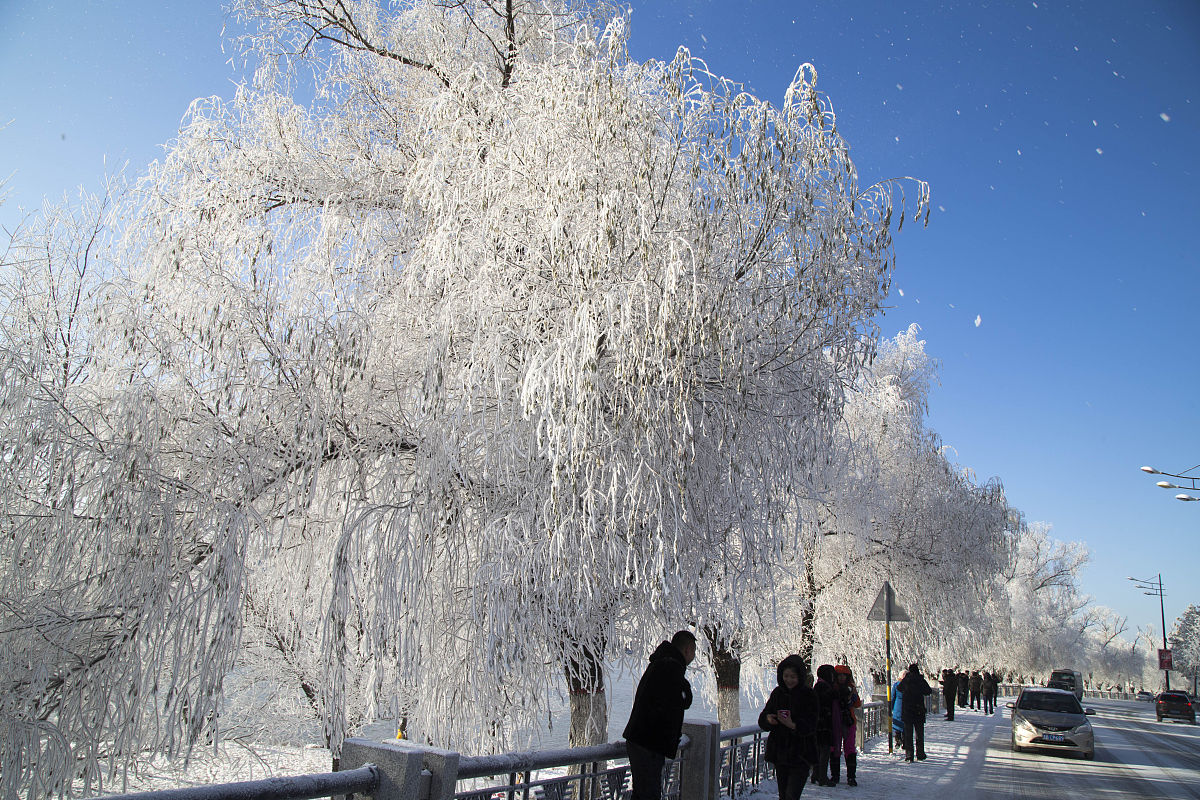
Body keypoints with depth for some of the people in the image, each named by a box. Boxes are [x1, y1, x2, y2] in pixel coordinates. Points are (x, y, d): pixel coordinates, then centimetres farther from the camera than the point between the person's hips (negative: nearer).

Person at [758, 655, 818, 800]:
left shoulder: (808, 696, -7)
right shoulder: (777, 693, 5)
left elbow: (810, 726, -15)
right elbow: (762, 721, 6)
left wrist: (793, 725, -34)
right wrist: (768, 719, -17)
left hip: (800, 755, -4)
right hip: (780, 753, 5)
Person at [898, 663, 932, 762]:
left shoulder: (905, 680, -2)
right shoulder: (921, 680, -5)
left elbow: (899, 689, 16)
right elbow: (929, 692, 9)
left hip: (907, 710, 0)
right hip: (919, 711, 0)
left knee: (908, 733, 3)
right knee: (919, 733, 13)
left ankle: (909, 754, -2)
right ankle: (920, 754, 16)